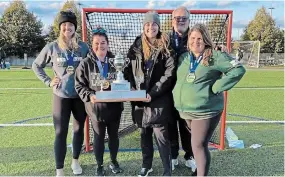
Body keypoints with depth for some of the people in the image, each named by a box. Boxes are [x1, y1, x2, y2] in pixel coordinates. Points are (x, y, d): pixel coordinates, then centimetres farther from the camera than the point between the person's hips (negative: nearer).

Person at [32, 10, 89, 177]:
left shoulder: (83, 47, -1)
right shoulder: (52, 47, -3)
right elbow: (36, 65, 8)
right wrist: (48, 81, -1)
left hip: (80, 95, 2)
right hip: (61, 96, -1)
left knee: (79, 129, 14)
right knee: (60, 133, 1)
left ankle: (75, 161, 34)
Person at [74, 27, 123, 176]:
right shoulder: (85, 64, -7)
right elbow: (79, 85, -4)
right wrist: (89, 95, -20)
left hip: (115, 107, 2)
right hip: (96, 107, -2)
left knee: (114, 135, 18)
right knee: (98, 137, 12)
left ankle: (114, 161, 40)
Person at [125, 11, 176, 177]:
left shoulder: (165, 47, -4)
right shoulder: (136, 46, 8)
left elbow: (170, 72, -12)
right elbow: (128, 70, 9)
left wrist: (153, 93, -16)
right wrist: (133, 91, -5)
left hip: (159, 99, -4)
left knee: (161, 135, -2)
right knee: (144, 134, 16)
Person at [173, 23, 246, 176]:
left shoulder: (215, 56, -10)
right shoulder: (183, 57, 9)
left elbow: (238, 69, -15)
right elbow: (178, 79, 23)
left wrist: (216, 87, -18)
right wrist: (177, 95, 9)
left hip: (205, 110, -7)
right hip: (184, 109, 7)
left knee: (199, 145, -6)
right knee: (196, 143, 23)